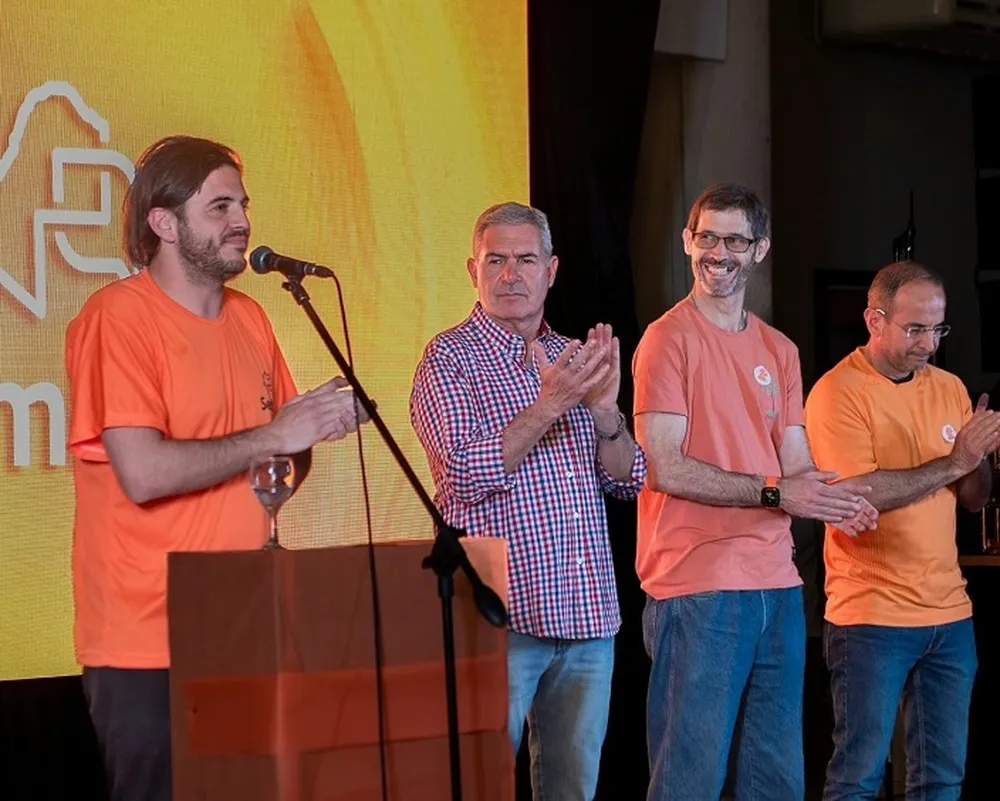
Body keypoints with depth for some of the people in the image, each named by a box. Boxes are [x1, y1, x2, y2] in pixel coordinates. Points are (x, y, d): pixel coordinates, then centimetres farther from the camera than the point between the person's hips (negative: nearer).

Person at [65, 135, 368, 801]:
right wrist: (274, 436, -13)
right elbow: (143, 473, -21)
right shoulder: (116, 318, -10)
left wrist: (317, 423, -1)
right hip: (148, 639, -6)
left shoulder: (249, 317, 12)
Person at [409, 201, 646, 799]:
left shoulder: (573, 358, 15)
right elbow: (466, 475, -13)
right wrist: (548, 407, -20)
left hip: (588, 615, 6)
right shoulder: (450, 358, -2)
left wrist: (605, 409, -6)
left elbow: (629, 481, 12)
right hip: (502, 615, -6)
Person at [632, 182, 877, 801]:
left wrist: (838, 502, -8)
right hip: (698, 587, -7)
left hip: (777, 586, 7)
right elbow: (666, 468, -13)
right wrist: (774, 493, -18)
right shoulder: (669, 338, -5)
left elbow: (796, 465, 14)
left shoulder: (779, 350, 16)